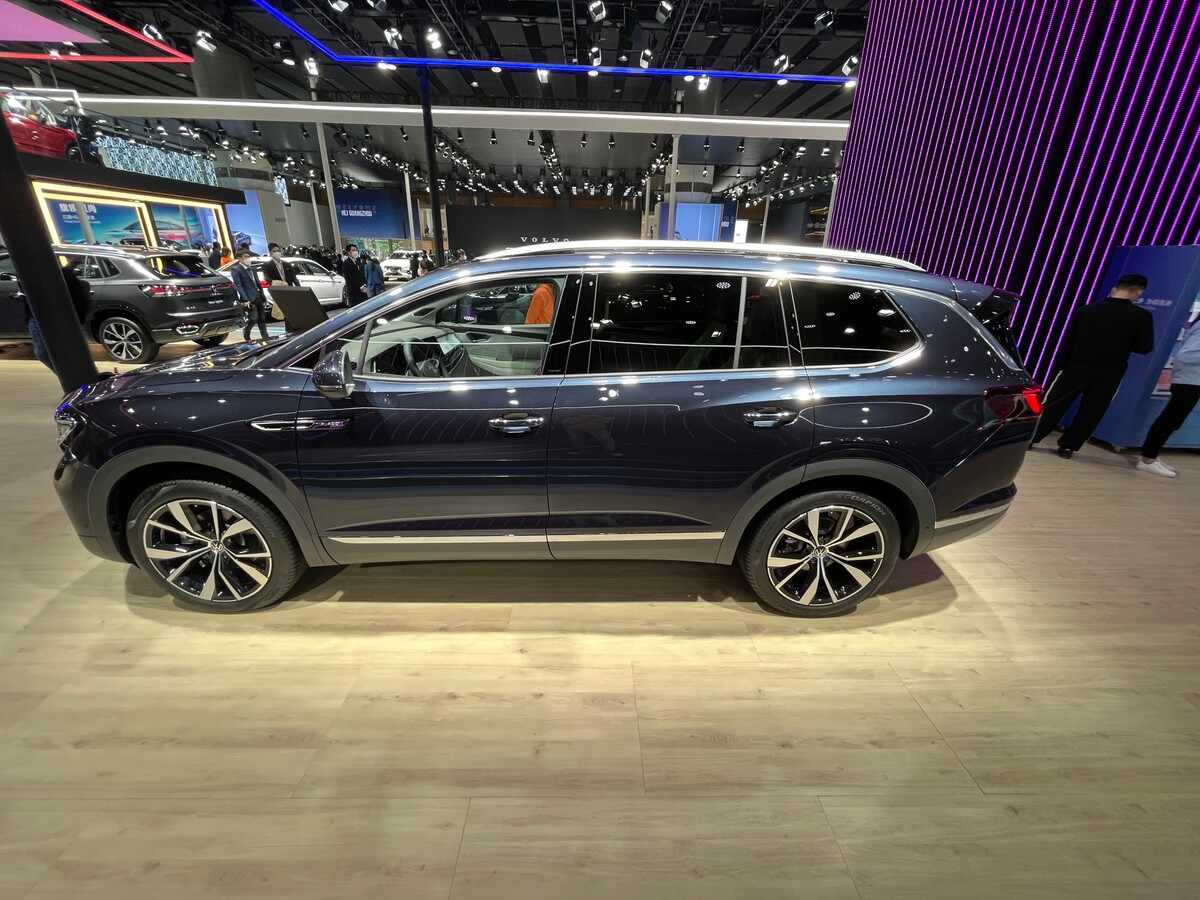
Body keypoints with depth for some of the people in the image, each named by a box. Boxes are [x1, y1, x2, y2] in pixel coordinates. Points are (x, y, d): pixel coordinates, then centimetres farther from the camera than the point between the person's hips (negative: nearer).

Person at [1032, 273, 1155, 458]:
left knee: (1053, 405, 4)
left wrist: (1063, 364, 4)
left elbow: (1068, 340, -2)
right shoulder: (1142, 316, -7)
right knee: (1090, 412, 9)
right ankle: (1067, 447, 9)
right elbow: (1144, 347, -3)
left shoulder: (1087, 309, -2)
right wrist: (1124, 344, 16)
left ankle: (1029, 438, 3)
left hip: (1077, 367, 1)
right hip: (1109, 374, -1)